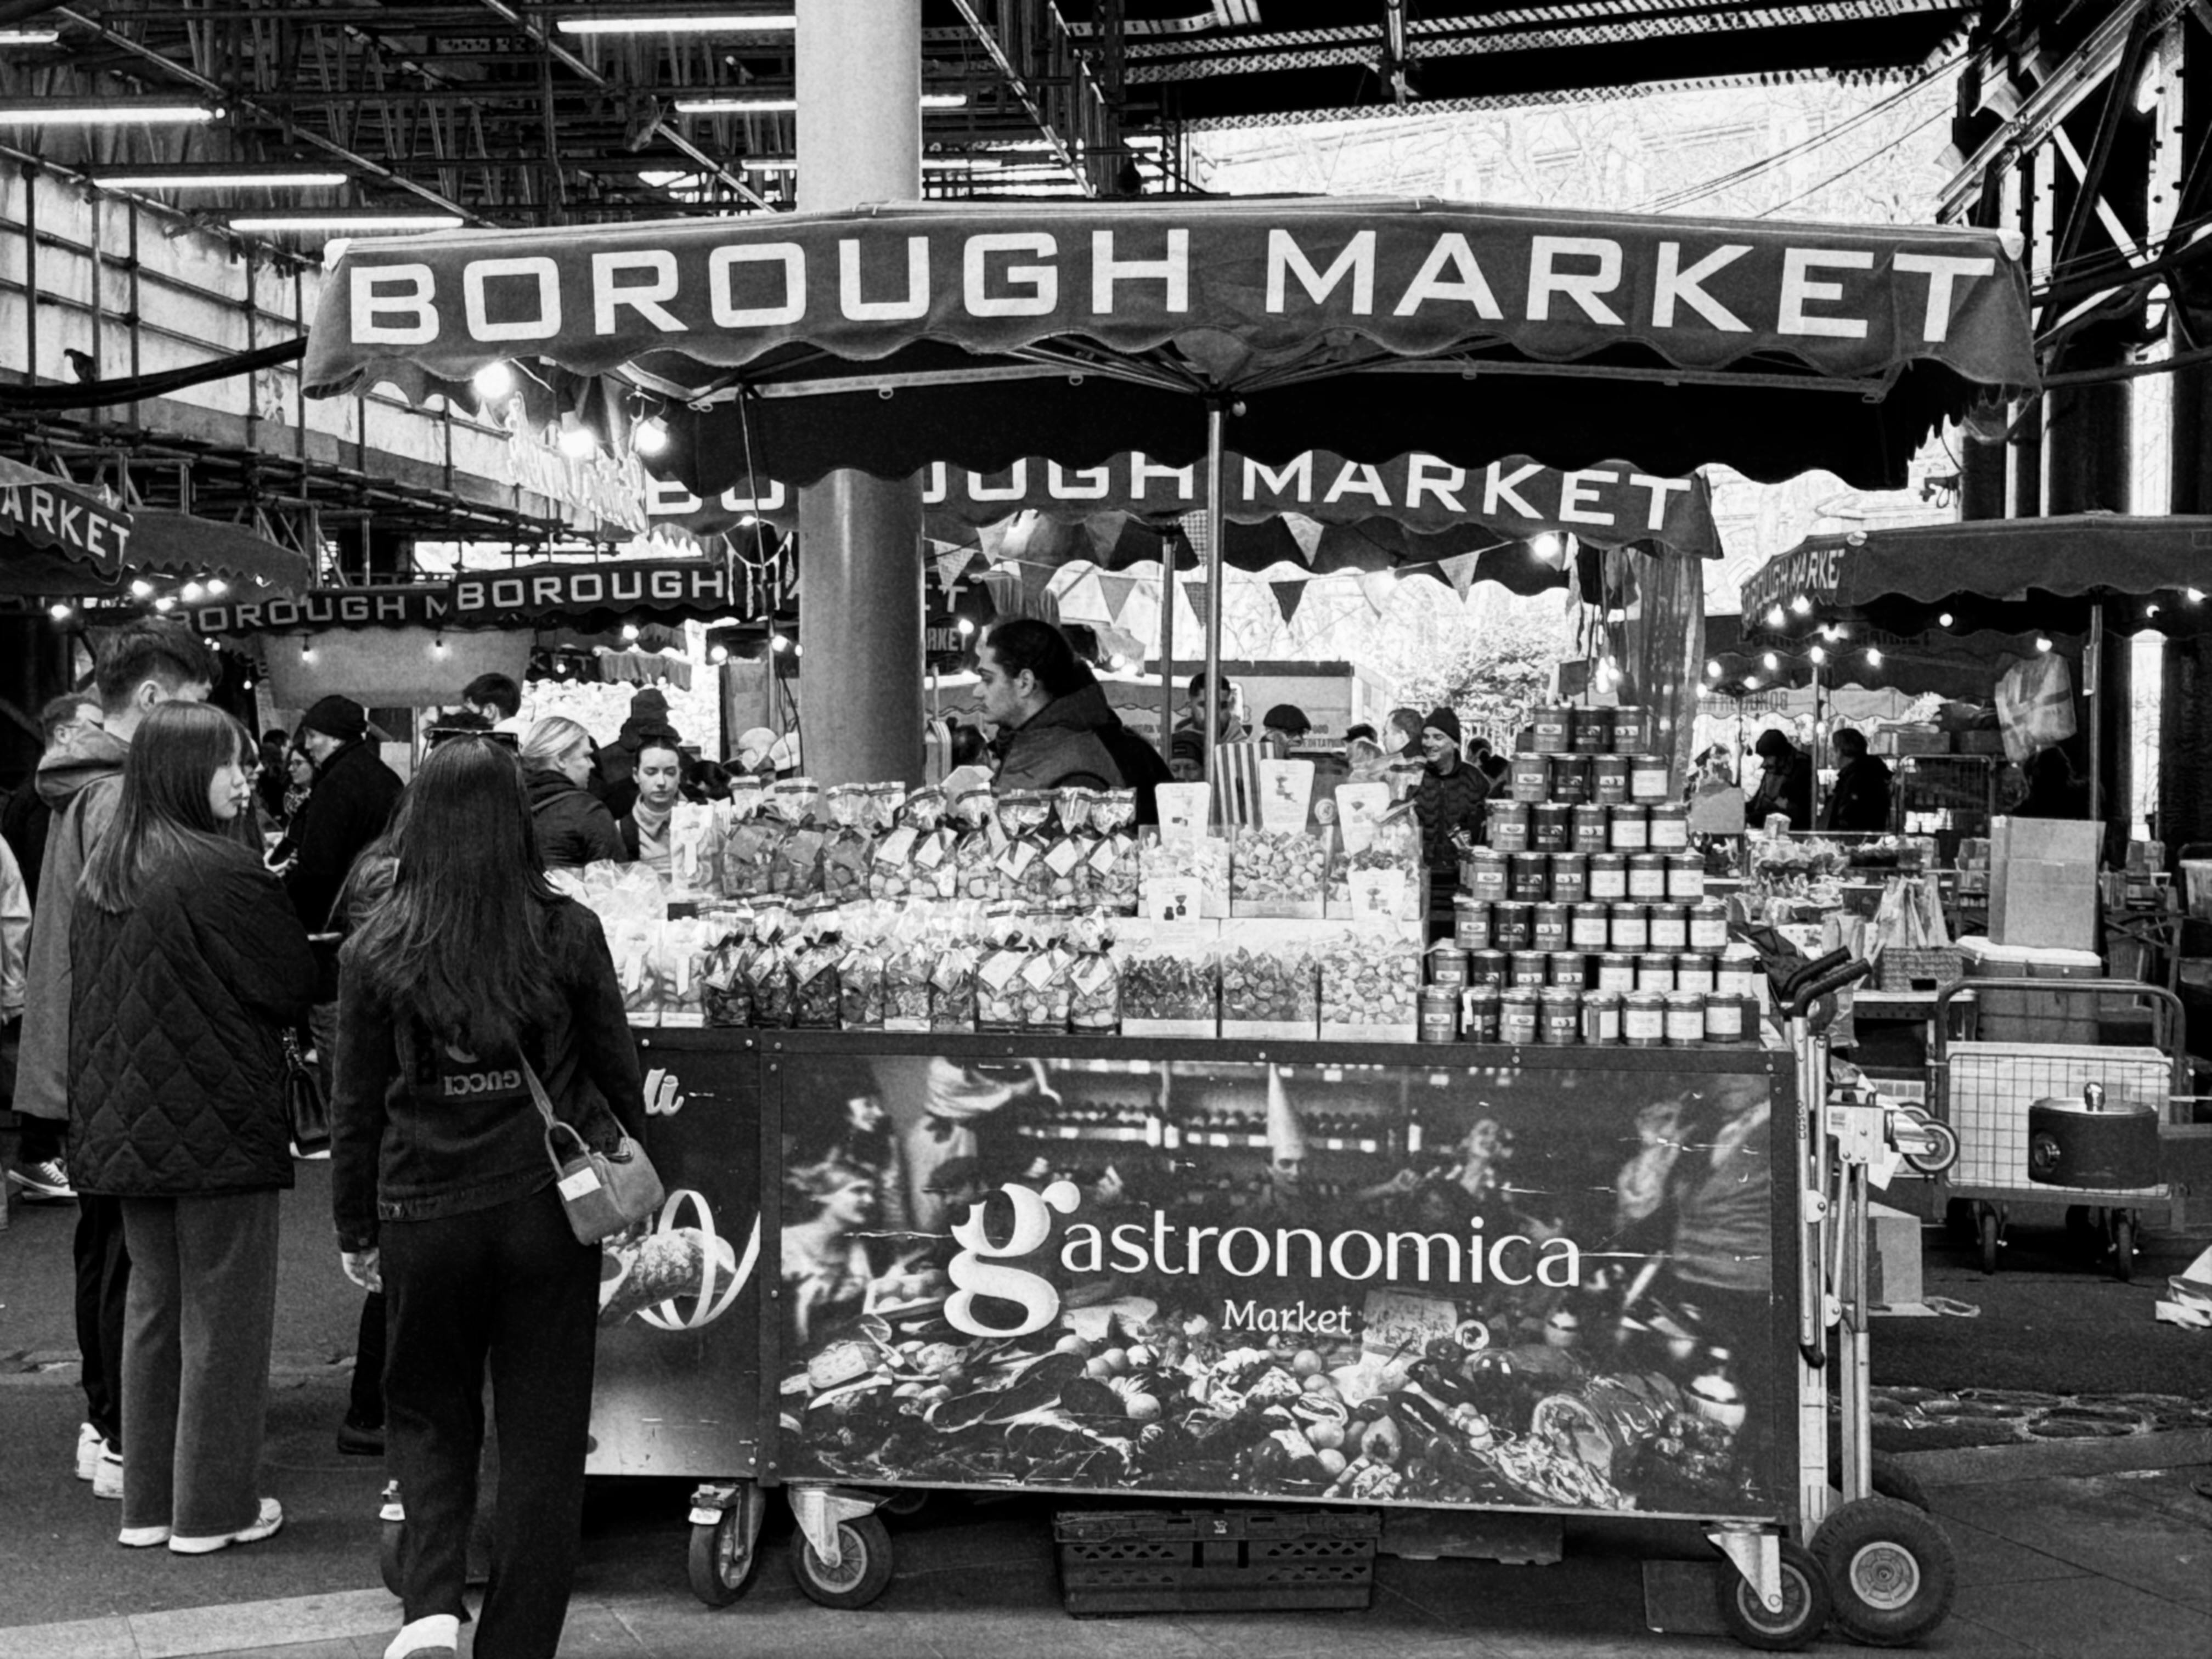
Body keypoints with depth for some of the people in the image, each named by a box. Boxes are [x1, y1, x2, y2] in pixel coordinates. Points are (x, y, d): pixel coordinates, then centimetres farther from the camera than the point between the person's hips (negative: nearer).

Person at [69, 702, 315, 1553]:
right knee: (222, 1314, 3)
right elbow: (293, 987, -12)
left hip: (124, 1126, 8)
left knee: (152, 1305, 16)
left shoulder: (100, 876, 8)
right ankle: (213, 1506, 10)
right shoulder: (222, 872, -17)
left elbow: (91, 997, 15)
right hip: (220, 1123, -8)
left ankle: (147, 1502, 23)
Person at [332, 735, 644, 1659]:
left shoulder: (375, 950, -5)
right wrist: (608, 1149, 22)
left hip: (424, 1215, 1)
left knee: (426, 1415, 20)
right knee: (541, 1440, 10)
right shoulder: (567, 934, -6)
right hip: (547, 1209, 0)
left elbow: (357, 1105, 2)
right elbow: (618, 1072, 3)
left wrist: (355, 1229, 12)